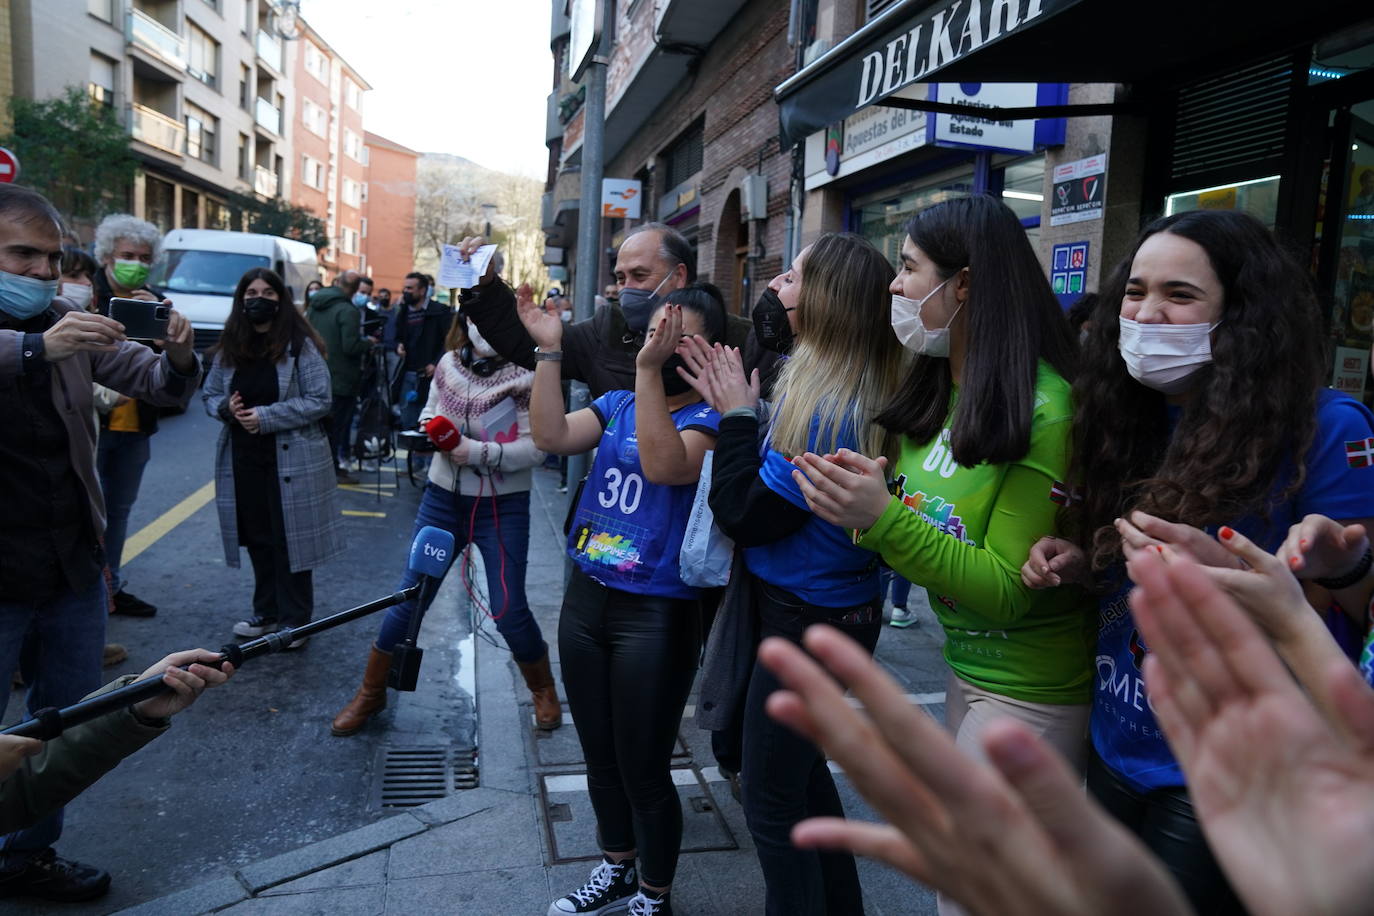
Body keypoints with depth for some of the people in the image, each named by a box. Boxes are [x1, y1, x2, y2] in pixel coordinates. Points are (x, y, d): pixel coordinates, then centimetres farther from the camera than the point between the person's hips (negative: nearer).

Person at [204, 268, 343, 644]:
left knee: (289, 540, 1)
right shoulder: (229, 348, 8)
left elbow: (319, 401, -12)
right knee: (257, 538, 14)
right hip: (243, 459, 5)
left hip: (290, 461, -5)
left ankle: (294, 620, 15)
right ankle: (267, 613, 30)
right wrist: (226, 408, -8)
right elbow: (209, 395, 15)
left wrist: (266, 416, -18)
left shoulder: (300, 346, -8)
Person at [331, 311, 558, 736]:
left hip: (503, 509, -3)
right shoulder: (449, 364, 0)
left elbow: (537, 447, -18)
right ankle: (371, 692, 27)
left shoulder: (523, 376, -13)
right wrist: (431, 425, -7)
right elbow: (429, 410, 16)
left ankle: (543, 690, 26)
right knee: (409, 599, 8)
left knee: (509, 611, -1)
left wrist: (479, 452, -26)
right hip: (443, 498, 4)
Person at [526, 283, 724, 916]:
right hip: (586, 600, 6)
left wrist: (648, 368, -32)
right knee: (599, 757, 21)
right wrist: (549, 349, -12)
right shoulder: (617, 403, 7)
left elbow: (663, 465, -29)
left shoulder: (710, 420, -10)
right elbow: (552, 437, -7)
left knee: (643, 770, 7)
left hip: (657, 615, -6)